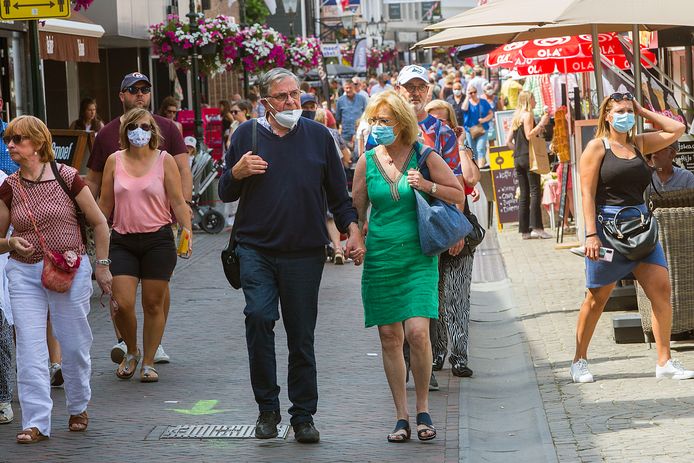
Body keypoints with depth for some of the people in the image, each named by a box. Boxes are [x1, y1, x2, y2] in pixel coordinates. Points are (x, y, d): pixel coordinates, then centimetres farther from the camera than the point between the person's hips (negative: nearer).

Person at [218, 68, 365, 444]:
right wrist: (237, 173, -9)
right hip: (257, 248, -1)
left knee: (301, 335, 4)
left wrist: (351, 229, 0)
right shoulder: (247, 135, 6)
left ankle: (303, 416, 15)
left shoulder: (318, 136, 7)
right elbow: (225, 194, 11)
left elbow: (338, 194, 13)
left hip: (305, 252, 1)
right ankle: (267, 408, -6)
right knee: (258, 316, -19)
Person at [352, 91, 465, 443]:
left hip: (417, 257, -2)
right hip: (380, 258, 2)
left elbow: (458, 193, 4)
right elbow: (357, 210, 14)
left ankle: (423, 409, 3)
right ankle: (401, 416, 11)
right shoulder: (367, 162, 5)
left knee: (417, 332, -14)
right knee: (390, 337, 2)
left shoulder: (423, 157, -1)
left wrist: (427, 186, -11)